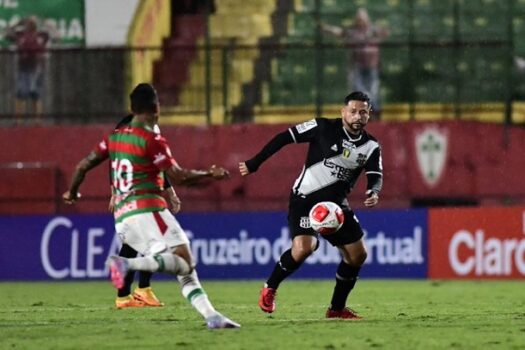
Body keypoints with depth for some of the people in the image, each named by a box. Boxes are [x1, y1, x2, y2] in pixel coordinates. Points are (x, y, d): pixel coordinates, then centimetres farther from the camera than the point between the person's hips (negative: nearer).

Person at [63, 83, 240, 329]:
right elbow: (178, 177, -8)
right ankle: (127, 264, -33)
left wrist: (72, 192, 37)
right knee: (184, 260, -18)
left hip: (122, 220, 8)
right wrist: (211, 174, 6)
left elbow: (83, 166, 20)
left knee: (185, 269, 7)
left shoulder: (115, 137, 16)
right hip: (146, 211, -8)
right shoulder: (152, 140, -5)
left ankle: (212, 316, -6)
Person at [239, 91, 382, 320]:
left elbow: (376, 176, -9)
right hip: (305, 199, -6)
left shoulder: (371, 147, 0)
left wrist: (373, 193, -34)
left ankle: (337, 308, 20)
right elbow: (284, 138, -8)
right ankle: (269, 288, -1)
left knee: (357, 255, 3)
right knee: (303, 248, -26)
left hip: (336, 205, 6)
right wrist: (254, 164, -8)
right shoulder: (324, 128, -12)